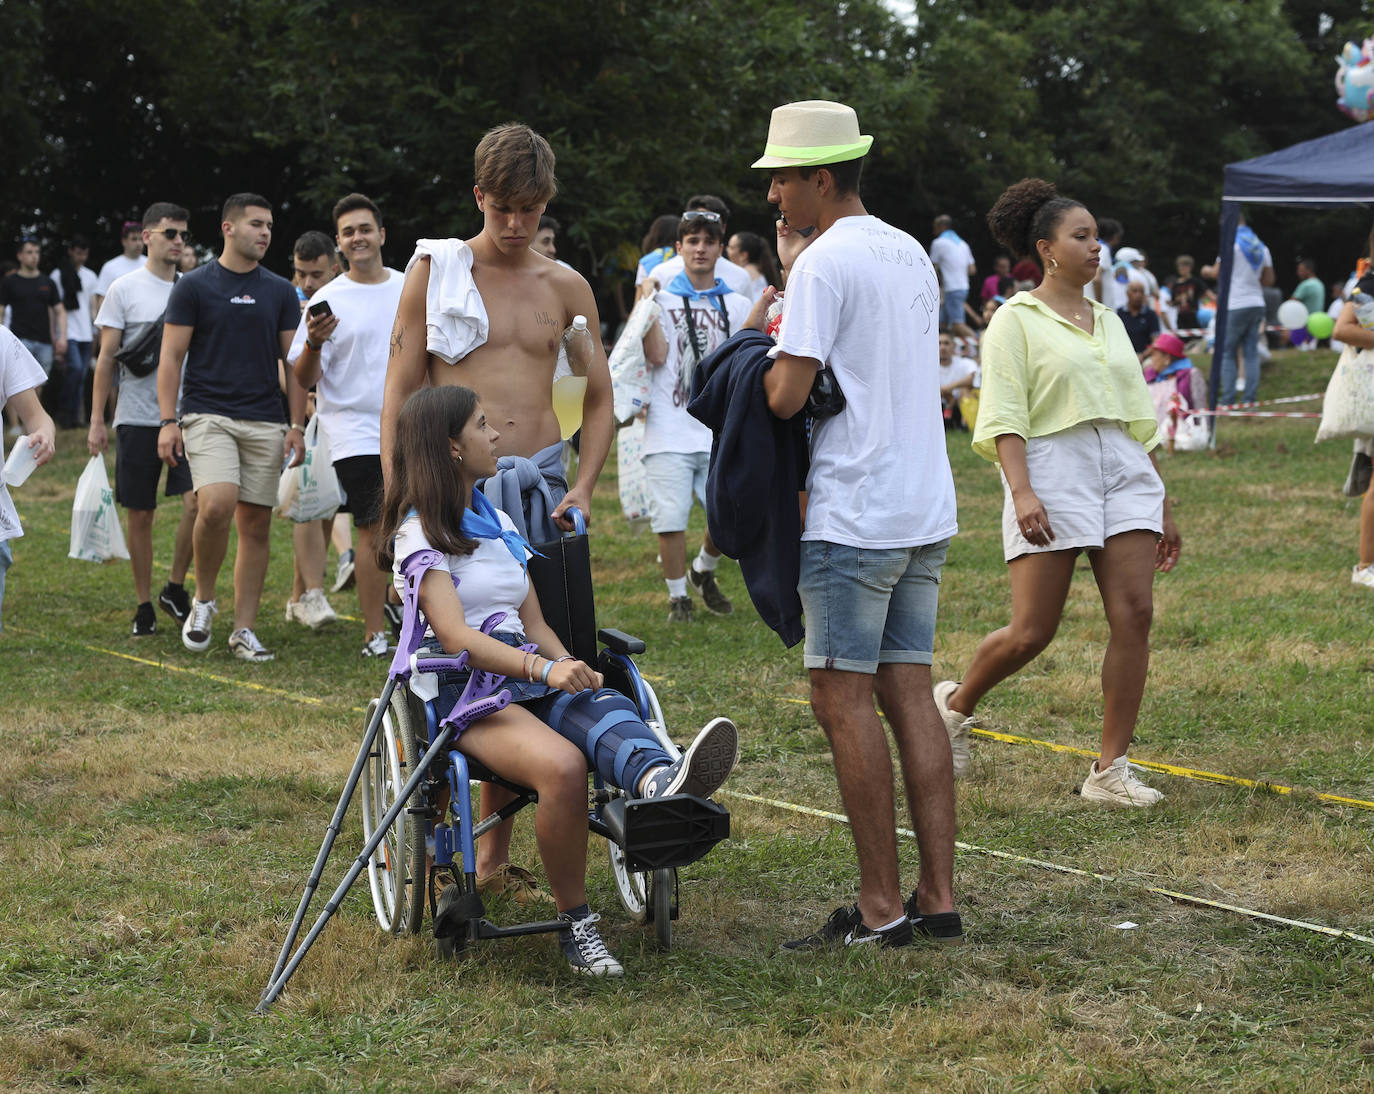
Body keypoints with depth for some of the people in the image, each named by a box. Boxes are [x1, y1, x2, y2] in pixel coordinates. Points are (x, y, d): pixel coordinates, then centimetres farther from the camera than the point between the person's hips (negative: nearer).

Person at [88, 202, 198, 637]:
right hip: (137, 417, -2)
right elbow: (106, 357, 1)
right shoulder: (125, 289, 1)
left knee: (197, 503, -15)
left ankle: (175, 588, 5)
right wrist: (96, 420, -4)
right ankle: (144, 605, 17)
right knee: (140, 515, 4)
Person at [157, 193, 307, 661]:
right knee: (216, 505, -23)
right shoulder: (194, 286, 1)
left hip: (265, 422, 4)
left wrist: (297, 425, 5)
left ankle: (244, 630, 8)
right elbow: (171, 356, 0)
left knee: (256, 523, 1)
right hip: (207, 415, -4)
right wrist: (168, 421, -8)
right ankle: (203, 599, 0)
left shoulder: (280, 292, 10)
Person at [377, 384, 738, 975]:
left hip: (527, 674, 6)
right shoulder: (419, 533, 0)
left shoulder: (500, 524, 25)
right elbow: (455, 636, -14)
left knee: (603, 707, -32)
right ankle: (575, 925, -29)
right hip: (462, 688, -6)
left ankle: (662, 782, -68)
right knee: (562, 765, -36)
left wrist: (572, 669, -3)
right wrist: (544, 670, -28)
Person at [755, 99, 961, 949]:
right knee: (909, 691, 9)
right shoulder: (912, 255, 15)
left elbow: (789, 396, -18)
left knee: (844, 699, -3)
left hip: (854, 512, -8)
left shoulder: (824, 262, -12)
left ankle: (882, 907, -3)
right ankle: (939, 899, 8)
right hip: (926, 506, 8)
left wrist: (766, 353, 4)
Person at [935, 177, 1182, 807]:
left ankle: (1109, 770, -2)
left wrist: (1162, 506, 18)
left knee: (1134, 614, -8)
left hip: (1124, 471, 6)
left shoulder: (1108, 322, 19)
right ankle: (955, 705, 21)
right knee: (1031, 632, -8)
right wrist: (1021, 492, -21)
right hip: (1052, 470, -6)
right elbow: (1003, 416, -8)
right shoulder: (1016, 319, 1)